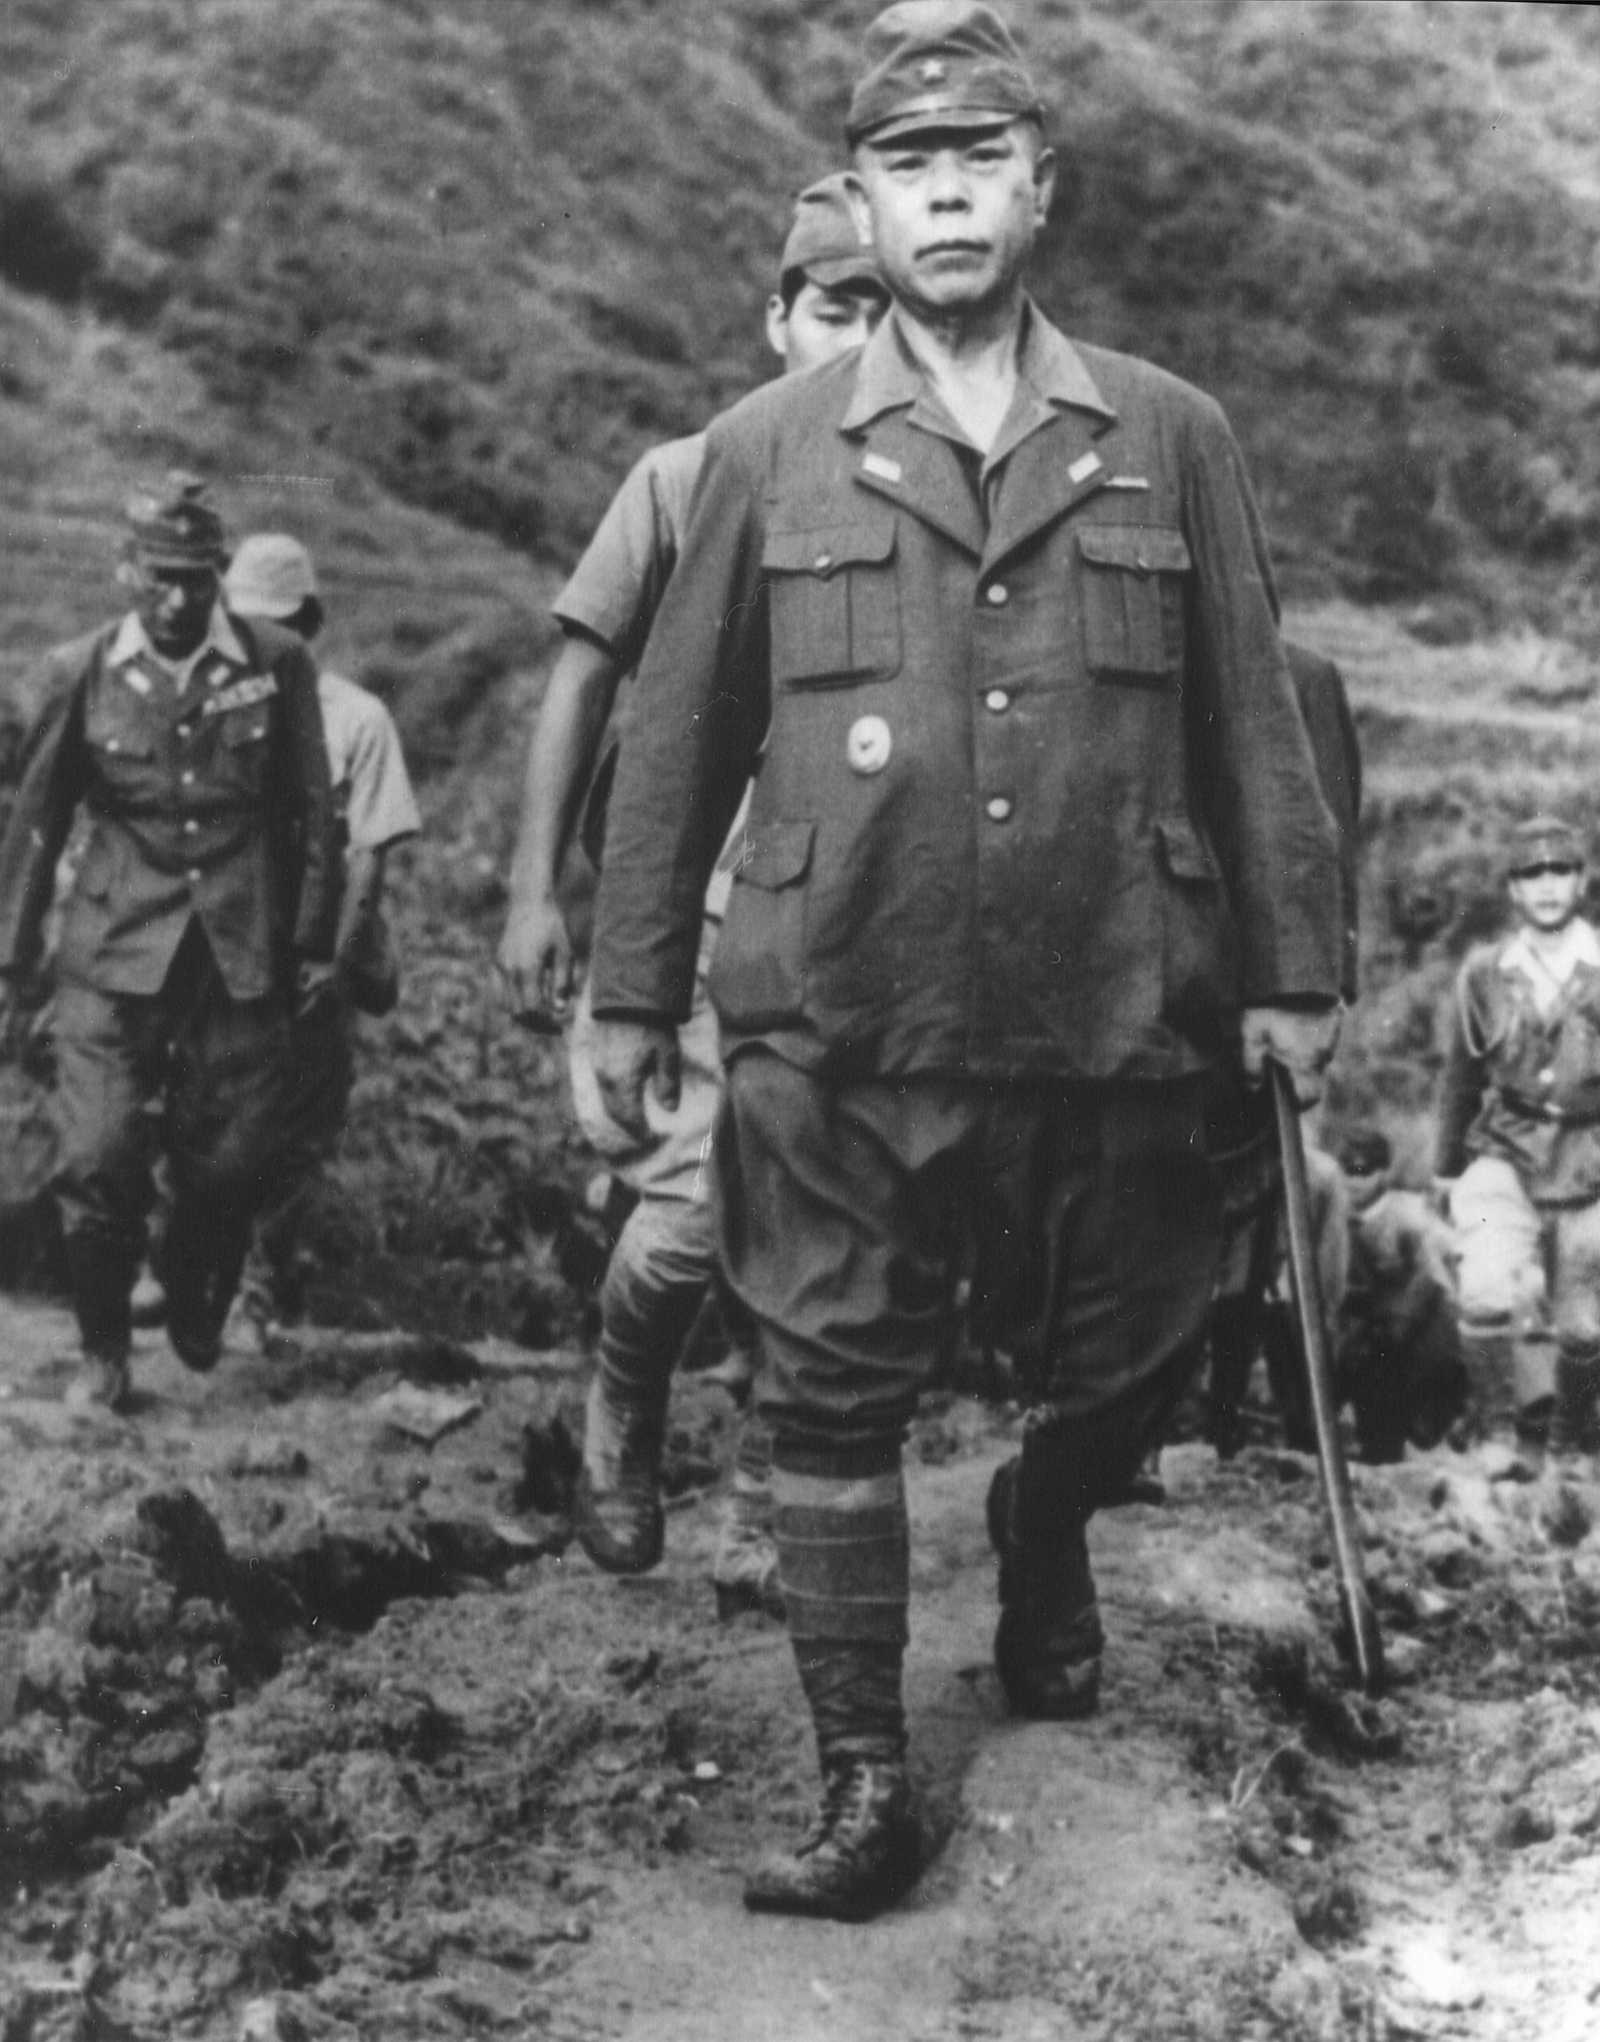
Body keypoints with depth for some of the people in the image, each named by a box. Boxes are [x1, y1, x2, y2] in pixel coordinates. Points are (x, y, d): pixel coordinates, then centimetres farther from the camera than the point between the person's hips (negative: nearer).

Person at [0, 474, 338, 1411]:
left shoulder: (279, 665, 0)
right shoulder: (83, 673, 1)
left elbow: (312, 816, 6)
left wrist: (315, 946, 5)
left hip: (243, 958, 0)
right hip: (114, 957, 0)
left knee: (229, 1167, 2)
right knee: (100, 1163, -7)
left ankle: (199, 1323, 31)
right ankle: (104, 1350, 14)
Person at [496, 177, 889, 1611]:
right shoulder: (686, 482, 5)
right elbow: (585, 685, 6)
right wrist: (535, 890, 0)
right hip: (695, 903, -1)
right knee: (698, 1203, -12)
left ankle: (761, 1532, 18)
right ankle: (622, 1425, 21)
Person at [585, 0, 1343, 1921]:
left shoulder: (1169, 438, 6)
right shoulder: (769, 449, 5)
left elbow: (1250, 723, 8)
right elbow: (678, 736, 7)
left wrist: (1291, 969, 5)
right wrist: (630, 988, 5)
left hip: (1108, 1036, 1)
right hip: (838, 1043, -1)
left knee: (1121, 1368, 13)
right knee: (833, 1404, 2)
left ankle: (1042, 1539, 47)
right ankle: (863, 1784, 14)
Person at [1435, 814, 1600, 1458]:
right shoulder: (1484, 973, 1)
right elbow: (1459, 1076, 14)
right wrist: (1446, 1166, 21)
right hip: (1504, 1154, 0)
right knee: (1487, 1295, -23)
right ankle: (1505, 1433, -6)